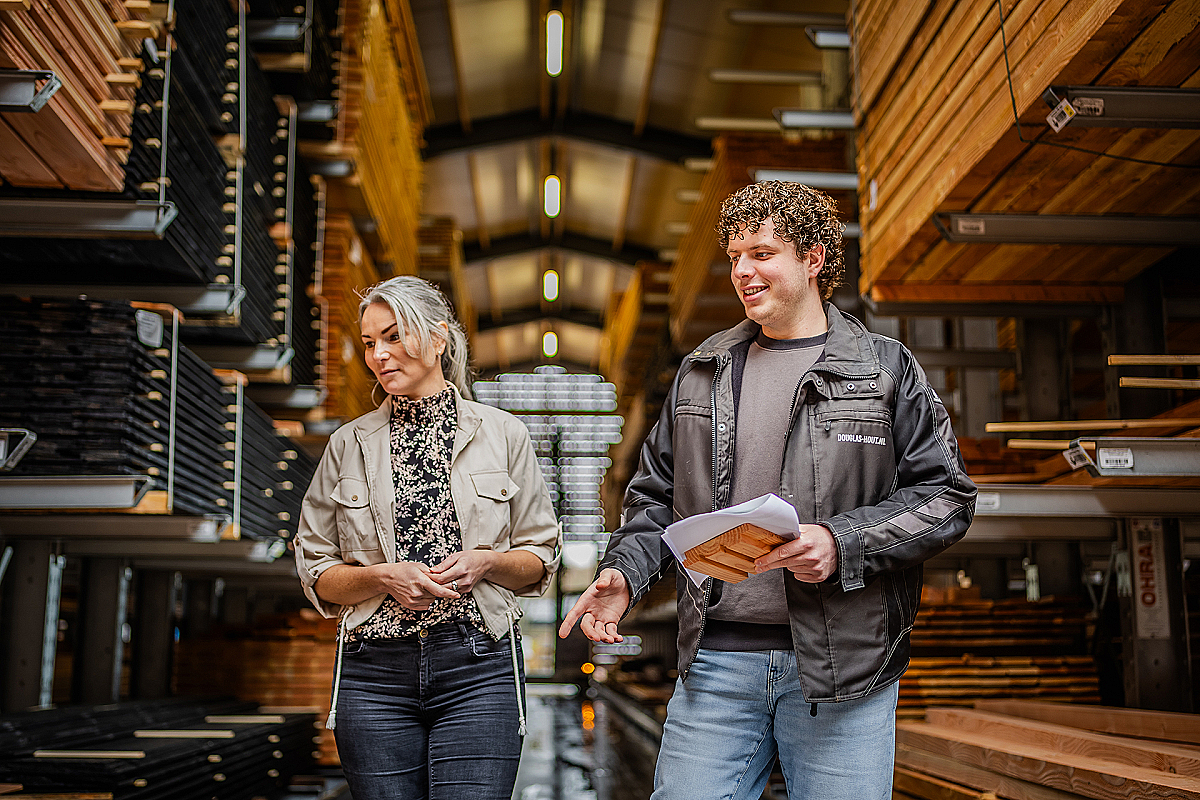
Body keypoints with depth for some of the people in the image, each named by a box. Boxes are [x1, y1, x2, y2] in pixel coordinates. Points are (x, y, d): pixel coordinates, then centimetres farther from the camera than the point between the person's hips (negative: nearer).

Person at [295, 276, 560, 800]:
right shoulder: (348, 445, 9)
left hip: (478, 665, -1)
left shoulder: (503, 434, 6)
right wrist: (384, 576, -9)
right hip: (375, 671, 2)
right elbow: (315, 573, 9)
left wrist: (485, 562, -10)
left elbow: (541, 559, 10)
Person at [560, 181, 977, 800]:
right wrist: (623, 572, 0)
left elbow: (945, 495, 0)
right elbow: (656, 496, 18)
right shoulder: (700, 373, 14)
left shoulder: (885, 369, 3)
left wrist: (844, 542, -15)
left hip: (841, 666, -2)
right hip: (714, 661, 3)